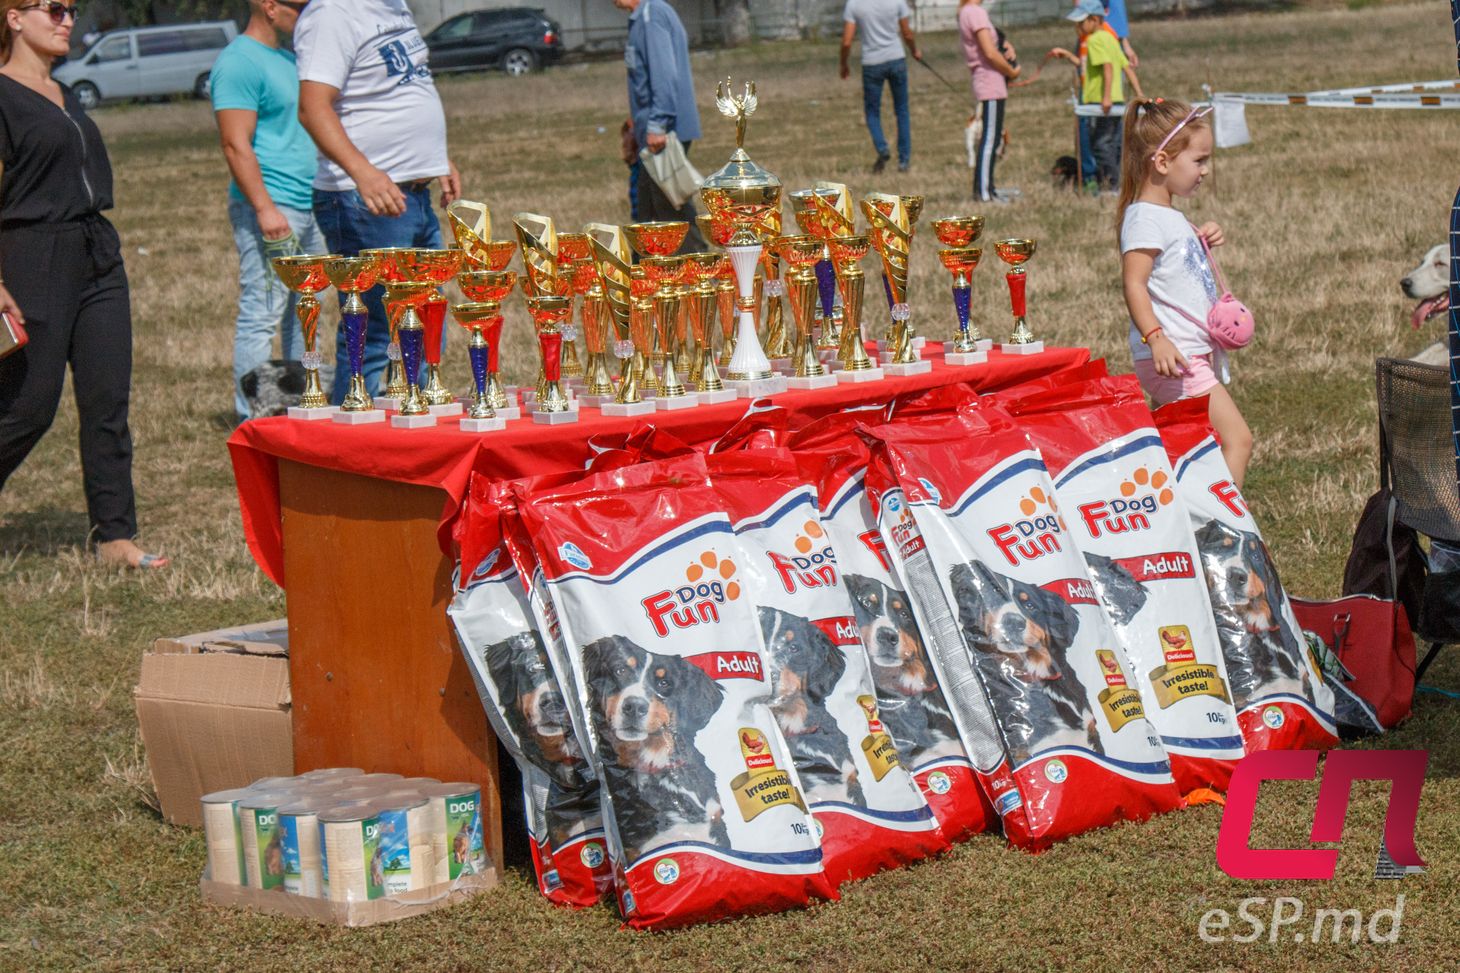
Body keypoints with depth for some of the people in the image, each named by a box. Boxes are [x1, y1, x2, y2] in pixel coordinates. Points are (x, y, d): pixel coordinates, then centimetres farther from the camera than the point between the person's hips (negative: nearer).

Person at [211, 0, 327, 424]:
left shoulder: (286, 59, 19)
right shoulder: (239, 63, -12)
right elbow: (236, 145, -18)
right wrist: (265, 208, -23)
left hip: (307, 208, 10)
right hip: (271, 209, -10)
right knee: (261, 316, -8)